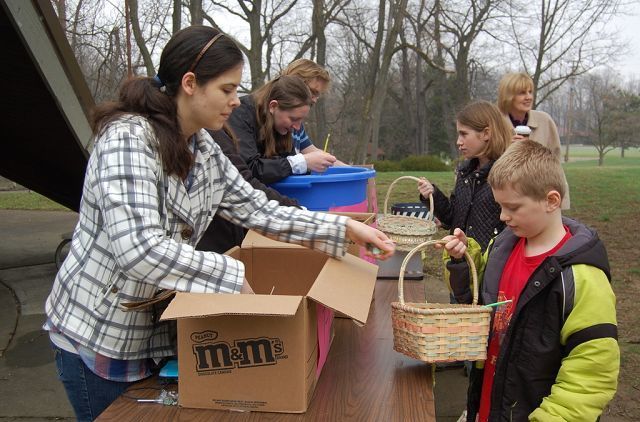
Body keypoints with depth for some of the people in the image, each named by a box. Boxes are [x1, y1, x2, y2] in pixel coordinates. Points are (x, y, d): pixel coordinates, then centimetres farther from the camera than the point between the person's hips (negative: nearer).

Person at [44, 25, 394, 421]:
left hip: (158, 330, 7)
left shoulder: (203, 149, 0)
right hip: (99, 339, -7)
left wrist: (344, 228, -5)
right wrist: (234, 277, -29)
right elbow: (138, 249, -35)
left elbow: (258, 210, 2)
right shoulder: (128, 137, -24)